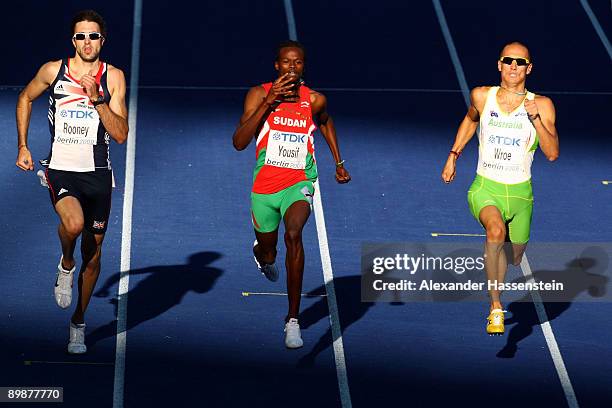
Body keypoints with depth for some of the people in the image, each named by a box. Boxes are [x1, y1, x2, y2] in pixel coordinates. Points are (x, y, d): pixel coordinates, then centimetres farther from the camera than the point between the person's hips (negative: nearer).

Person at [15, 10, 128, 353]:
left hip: (97, 173, 2)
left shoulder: (113, 77, -1)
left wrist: (96, 99, -19)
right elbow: (26, 98, 19)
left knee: (93, 252, 8)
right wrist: (23, 146, 14)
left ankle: (78, 322, 28)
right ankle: (66, 266, 2)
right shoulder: (53, 71, -1)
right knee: (74, 223, -32)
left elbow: (121, 134, -7)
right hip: (60, 170, -2)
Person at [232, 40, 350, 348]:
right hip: (264, 185, 1)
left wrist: (338, 163, 22)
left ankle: (293, 319, -27)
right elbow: (239, 142, -16)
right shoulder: (260, 95, -6)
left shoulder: (314, 100, -2)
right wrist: (269, 102, -22)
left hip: (299, 183, -1)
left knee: (293, 234, -30)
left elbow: (325, 122, 23)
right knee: (267, 255, 17)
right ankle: (261, 253, 61)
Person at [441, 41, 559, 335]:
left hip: (520, 193, 2)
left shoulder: (541, 105, -7)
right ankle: (496, 306, -28)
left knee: (514, 257, 17)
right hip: (485, 189, -2)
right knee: (496, 230, -34)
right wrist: (453, 156, 19)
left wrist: (535, 118, -23)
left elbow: (552, 154, -13)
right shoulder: (482, 96, -3)